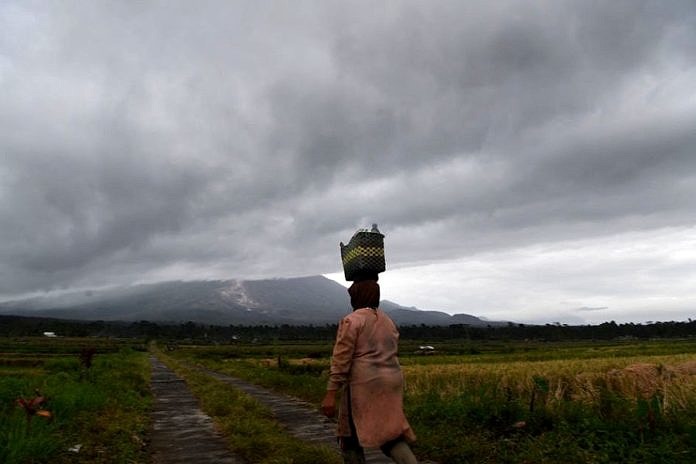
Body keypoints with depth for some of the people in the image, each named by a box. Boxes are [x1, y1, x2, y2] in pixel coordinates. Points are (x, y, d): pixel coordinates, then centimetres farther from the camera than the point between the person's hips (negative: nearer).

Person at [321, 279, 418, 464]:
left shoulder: (351, 321, -8)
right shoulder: (388, 322, 14)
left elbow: (341, 360, -14)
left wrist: (330, 394, -13)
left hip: (364, 385, -6)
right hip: (389, 384, 7)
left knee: (351, 438, 10)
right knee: (390, 436, 9)